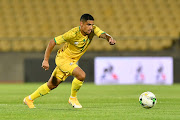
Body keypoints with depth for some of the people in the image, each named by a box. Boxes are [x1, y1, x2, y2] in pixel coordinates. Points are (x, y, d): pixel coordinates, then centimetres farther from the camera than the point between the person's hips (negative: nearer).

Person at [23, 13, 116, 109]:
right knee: (81, 75, -28)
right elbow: (52, 42, -21)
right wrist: (45, 60, -23)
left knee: (52, 85, 16)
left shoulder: (93, 29, -12)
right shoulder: (73, 34, -27)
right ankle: (73, 98, -4)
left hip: (72, 61, 7)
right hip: (63, 58, -7)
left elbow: (103, 34, -26)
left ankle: (29, 99, 32)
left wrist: (109, 38, -51)